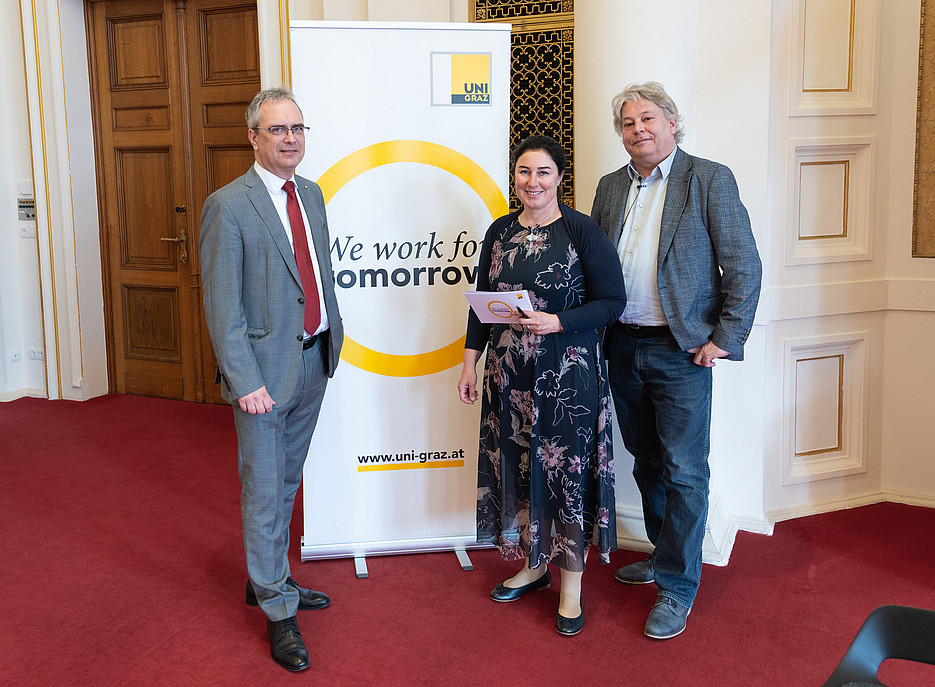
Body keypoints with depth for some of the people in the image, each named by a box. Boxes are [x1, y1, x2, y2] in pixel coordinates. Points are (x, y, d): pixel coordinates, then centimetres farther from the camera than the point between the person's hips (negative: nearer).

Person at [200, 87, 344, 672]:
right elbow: (222, 306, -16)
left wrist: (333, 333, 12)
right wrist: (244, 381, -19)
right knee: (265, 490, 3)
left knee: (286, 482, 20)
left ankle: (266, 580, 37)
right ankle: (279, 611, 17)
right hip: (266, 366, -7)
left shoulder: (311, 194, 8)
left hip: (315, 359, 7)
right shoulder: (228, 206, -14)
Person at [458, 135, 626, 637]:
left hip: (568, 373, -5)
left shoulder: (582, 231, -7)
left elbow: (612, 301, -9)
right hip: (508, 373, 5)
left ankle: (571, 585, 17)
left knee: (567, 471, 2)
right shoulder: (500, 232, 8)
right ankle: (534, 566, 31)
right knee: (520, 467, 12)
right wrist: (469, 364, 12)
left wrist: (558, 323, -21)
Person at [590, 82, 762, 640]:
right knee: (648, 463, 17)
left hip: (682, 350, -5)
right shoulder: (611, 187, 11)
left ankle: (678, 585, 11)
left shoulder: (710, 180, -6)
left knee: (684, 472, -1)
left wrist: (725, 339, -12)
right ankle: (665, 553, 35)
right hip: (623, 348, 6)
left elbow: (745, 267, -8)